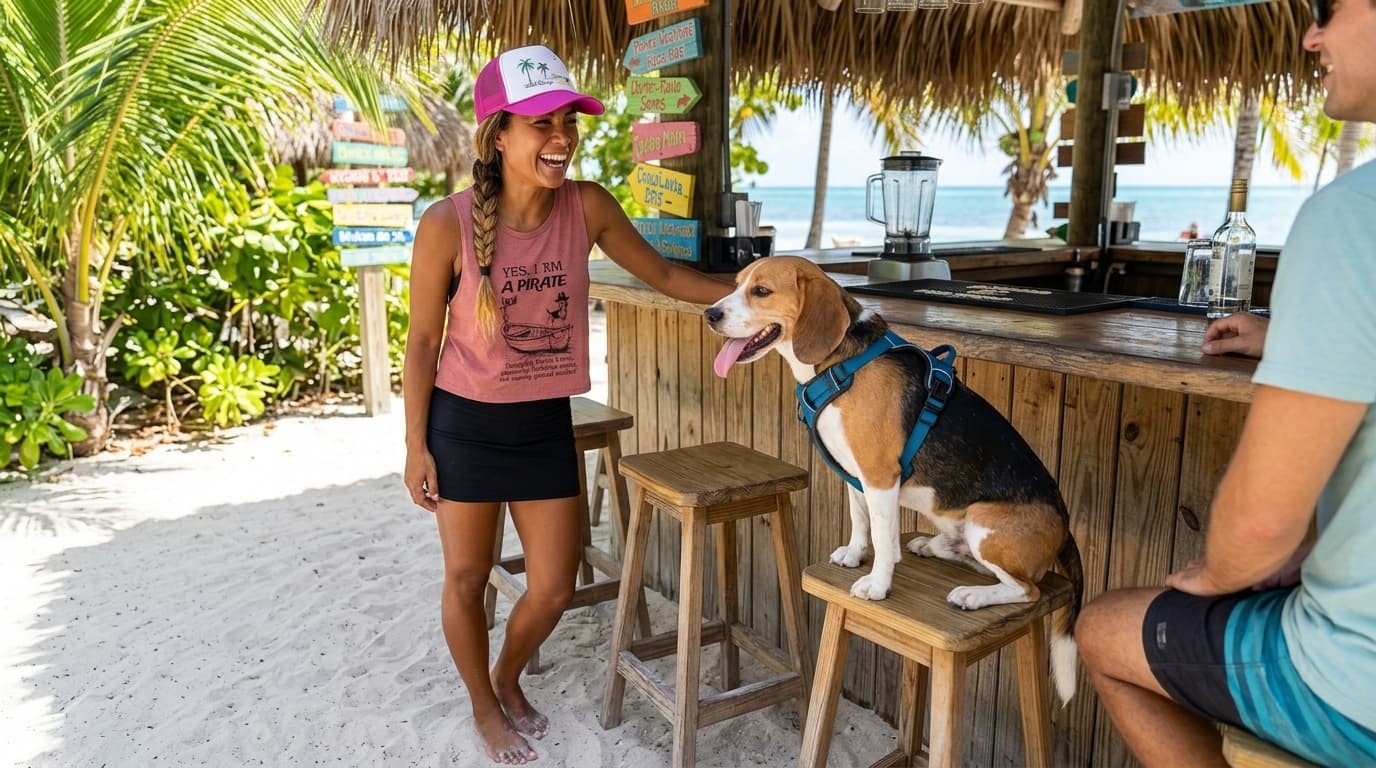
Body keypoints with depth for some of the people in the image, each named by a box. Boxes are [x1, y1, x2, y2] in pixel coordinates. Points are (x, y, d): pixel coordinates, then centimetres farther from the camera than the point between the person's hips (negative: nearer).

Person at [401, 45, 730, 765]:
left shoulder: (588, 207, -10)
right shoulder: (448, 224, -19)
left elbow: (662, 274, 3)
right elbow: (423, 339, -9)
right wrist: (416, 446, -6)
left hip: (546, 427, 3)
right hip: (465, 426, -3)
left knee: (553, 589, 11)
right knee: (466, 581, 14)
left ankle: (509, 678, 44)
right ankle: (483, 705, 42)